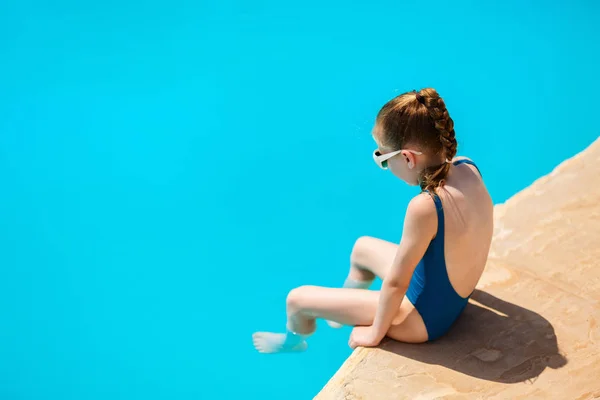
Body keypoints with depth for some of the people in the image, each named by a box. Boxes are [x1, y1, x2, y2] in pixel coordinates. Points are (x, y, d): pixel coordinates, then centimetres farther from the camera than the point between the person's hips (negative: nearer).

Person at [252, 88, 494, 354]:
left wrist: (375, 333, -8)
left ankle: (294, 341, 41)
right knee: (362, 247, 32)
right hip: (451, 298, 8)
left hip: (425, 317, -8)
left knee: (297, 299, 5)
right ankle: (342, 313, 59)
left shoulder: (425, 207, -37)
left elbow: (395, 283, -25)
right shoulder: (467, 168, -13)